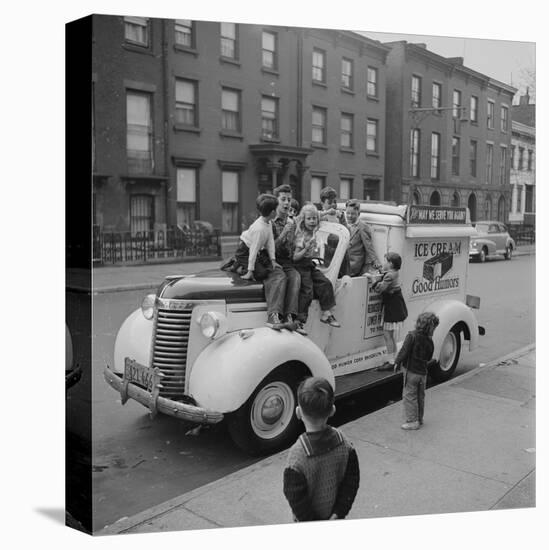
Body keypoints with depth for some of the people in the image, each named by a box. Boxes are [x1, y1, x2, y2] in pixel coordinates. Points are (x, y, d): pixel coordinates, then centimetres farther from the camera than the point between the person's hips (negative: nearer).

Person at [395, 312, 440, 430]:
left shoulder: (412, 336, -17)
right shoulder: (429, 341, -1)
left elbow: (404, 351, -19)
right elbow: (428, 359, 9)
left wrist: (397, 362, -6)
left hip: (411, 371, -5)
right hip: (423, 372, 6)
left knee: (409, 396, 2)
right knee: (420, 396, 19)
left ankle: (412, 421, 2)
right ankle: (419, 419, 31)